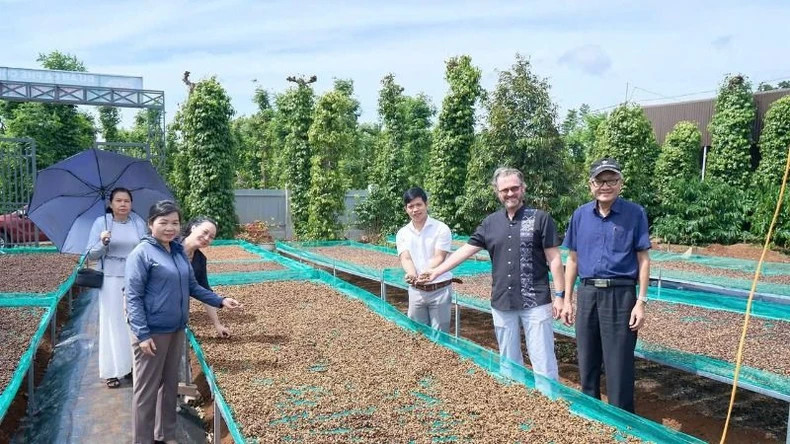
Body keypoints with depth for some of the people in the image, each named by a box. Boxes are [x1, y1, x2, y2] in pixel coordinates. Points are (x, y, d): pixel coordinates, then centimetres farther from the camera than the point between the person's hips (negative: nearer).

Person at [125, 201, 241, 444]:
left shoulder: (179, 251, 7)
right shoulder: (142, 253, -13)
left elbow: (192, 286, 13)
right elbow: (133, 297, -15)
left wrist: (220, 300, 3)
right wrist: (142, 334, -20)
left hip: (176, 330, 7)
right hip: (152, 332, -7)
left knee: (170, 384, 18)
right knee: (147, 389, 5)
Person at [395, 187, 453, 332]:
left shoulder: (441, 229, -8)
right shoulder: (402, 233, 4)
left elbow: (438, 258, -15)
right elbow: (405, 258, -8)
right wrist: (412, 275, -31)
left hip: (440, 290, -3)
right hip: (416, 291, 4)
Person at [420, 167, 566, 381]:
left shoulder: (540, 218, -3)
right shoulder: (491, 222, 8)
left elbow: (554, 259, -3)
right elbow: (466, 250, 9)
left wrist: (559, 295, -8)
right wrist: (436, 271, 5)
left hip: (535, 302, -4)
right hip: (502, 303, 4)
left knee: (543, 362, -1)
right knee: (509, 361, 13)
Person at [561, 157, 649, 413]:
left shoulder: (635, 214, -3)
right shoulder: (580, 215, 6)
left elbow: (643, 260, -2)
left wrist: (641, 302, -9)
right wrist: (567, 300, 9)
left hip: (620, 294, -4)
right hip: (587, 293, 4)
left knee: (619, 368, 1)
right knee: (587, 363, 13)